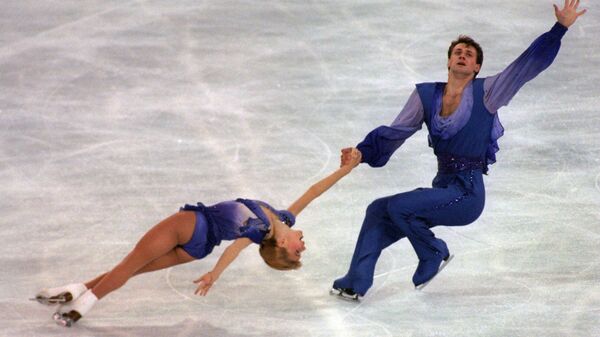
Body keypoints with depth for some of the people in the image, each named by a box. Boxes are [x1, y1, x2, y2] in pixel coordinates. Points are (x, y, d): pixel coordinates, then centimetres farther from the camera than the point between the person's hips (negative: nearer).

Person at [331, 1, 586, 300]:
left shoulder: (486, 93, -5)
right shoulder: (426, 95, 7)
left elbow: (530, 63, -6)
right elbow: (396, 132, 9)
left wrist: (560, 28, -12)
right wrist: (362, 152, -5)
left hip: (468, 193, -6)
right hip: (442, 188, 6)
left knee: (397, 207, -19)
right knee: (378, 210, 5)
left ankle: (434, 254, 6)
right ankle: (356, 284, 10)